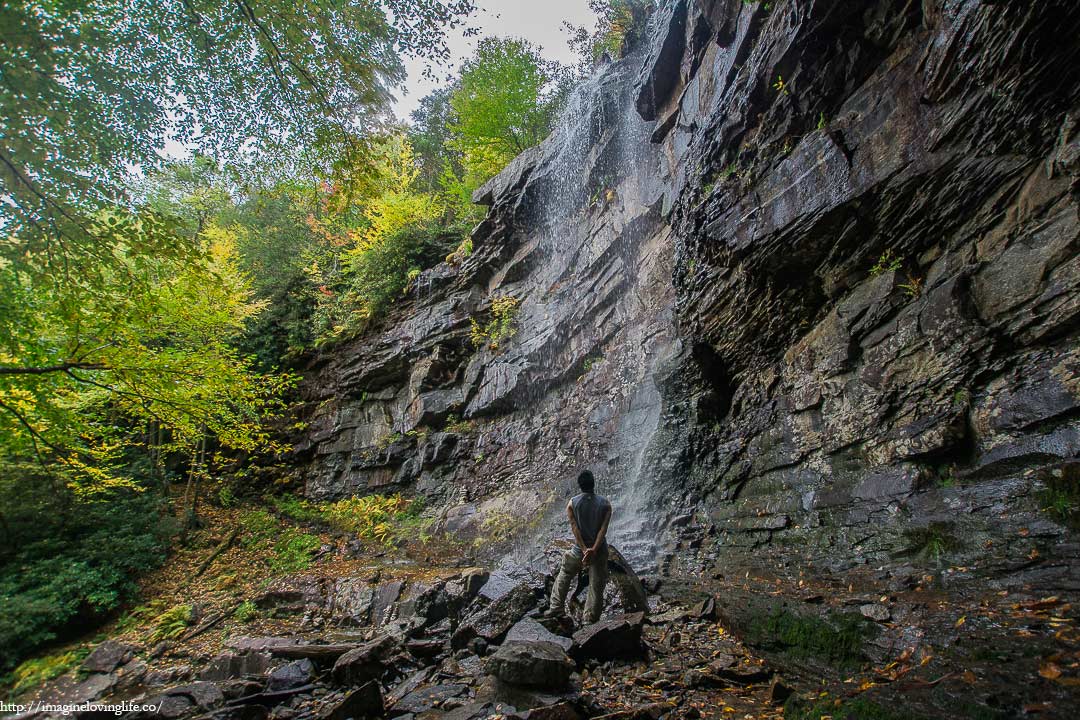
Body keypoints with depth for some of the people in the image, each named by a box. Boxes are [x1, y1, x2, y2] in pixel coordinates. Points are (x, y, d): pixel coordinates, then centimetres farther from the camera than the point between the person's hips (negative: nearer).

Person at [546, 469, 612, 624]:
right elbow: (603, 529, -16)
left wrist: (585, 550, -17)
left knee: (564, 576, 23)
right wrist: (594, 550, -21)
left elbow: (575, 528, -14)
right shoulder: (605, 504, -6)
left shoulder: (572, 503, -7)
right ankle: (591, 619, 17)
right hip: (600, 550, 0)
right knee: (597, 586, 11)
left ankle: (556, 608, 28)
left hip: (580, 549, 1)